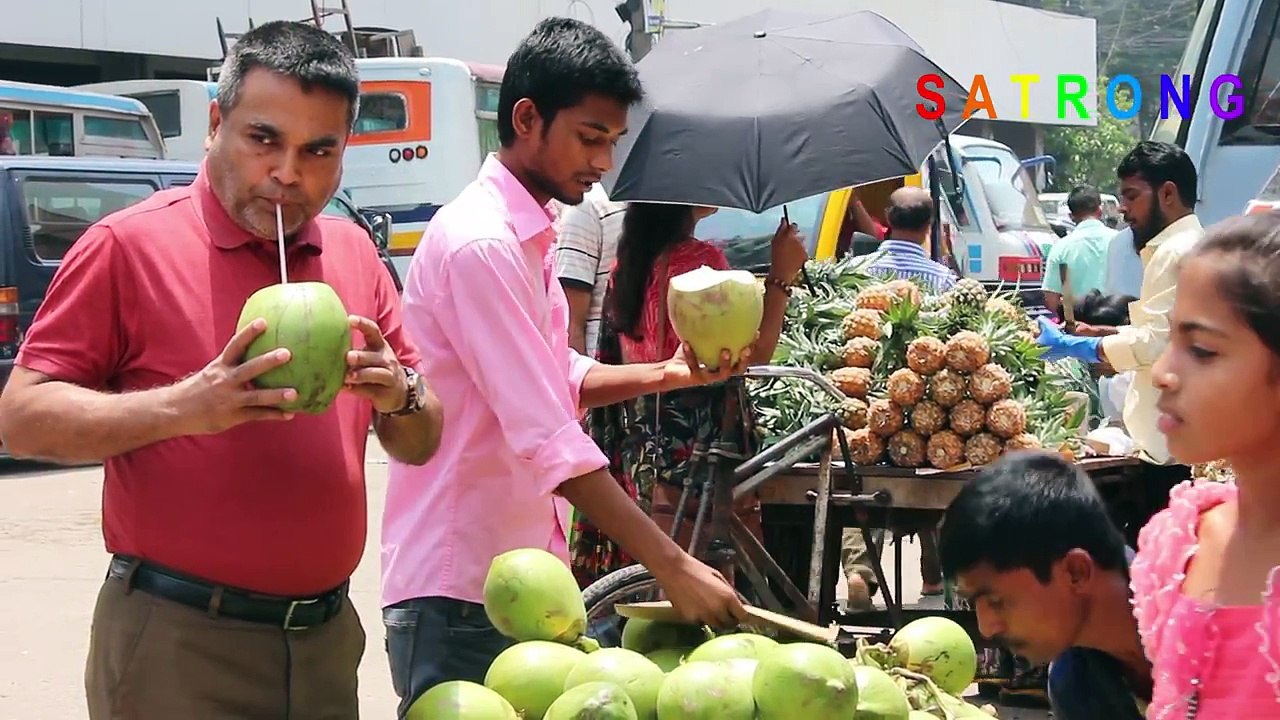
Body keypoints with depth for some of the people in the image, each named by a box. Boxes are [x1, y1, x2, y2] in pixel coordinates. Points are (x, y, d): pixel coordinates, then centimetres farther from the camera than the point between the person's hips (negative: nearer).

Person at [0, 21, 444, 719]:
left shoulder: (355, 253, 8)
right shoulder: (128, 245, -7)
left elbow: (420, 446, 13)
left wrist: (399, 396, -11)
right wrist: (183, 407, -24)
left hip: (327, 636, 5)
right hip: (177, 643, -5)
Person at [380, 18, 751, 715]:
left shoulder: (528, 236, 12)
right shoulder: (480, 242, -20)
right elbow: (550, 440, -26)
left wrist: (666, 373, 3)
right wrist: (670, 565, -27)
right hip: (460, 587, -9)